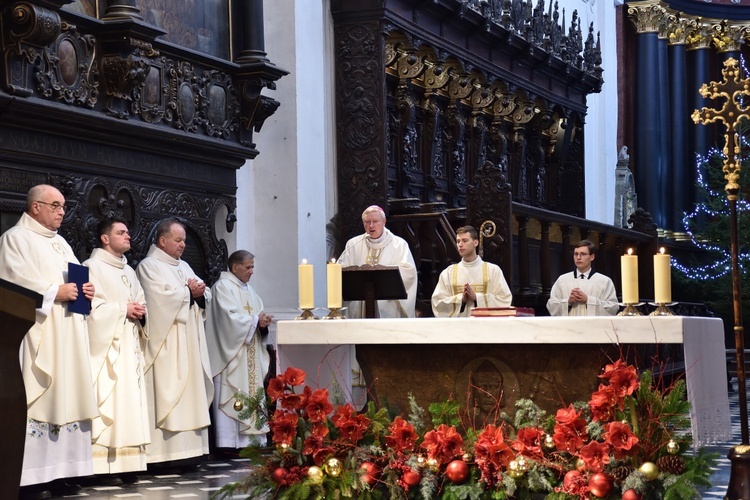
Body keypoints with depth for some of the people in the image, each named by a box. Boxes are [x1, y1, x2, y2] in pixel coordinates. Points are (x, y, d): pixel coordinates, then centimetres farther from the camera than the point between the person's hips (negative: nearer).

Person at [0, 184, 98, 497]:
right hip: (37, 333, -8)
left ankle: (57, 472, 7)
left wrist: (84, 289, 2)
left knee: (65, 397, 5)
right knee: (35, 399, -11)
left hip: (67, 333, 8)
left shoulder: (60, 243, 22)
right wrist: (54, 292, -17)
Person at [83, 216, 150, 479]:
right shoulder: (93, 267, -4)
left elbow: (141, 302, 22)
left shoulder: (129, 271, 21)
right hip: (106, 347, -8)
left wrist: (140, 311, -1)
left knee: (129, 400, 4)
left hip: (130, 346, 8)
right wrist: (123, 310, -12)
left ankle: (126, 461, 5)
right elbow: (91, 306, -14)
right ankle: (102, 465, -13)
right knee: (107, 399, -13)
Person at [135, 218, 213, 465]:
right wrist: (189, 291, -5)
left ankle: (188, 448, 6)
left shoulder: (184, 266, 21)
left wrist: (200, 293, -6)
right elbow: (164, 298, -18)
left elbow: (205, 294, 16)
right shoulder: (149, 266, -4)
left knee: (190, 391, 5)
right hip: (167, 344, -8)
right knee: (169, 392, -11)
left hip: (189, 342, 8)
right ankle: (171, 451, -13)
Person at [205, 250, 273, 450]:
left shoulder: (248, 290, 19)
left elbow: (256, 315, 17)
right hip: (231, 354, -9)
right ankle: (229, 443, -11)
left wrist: (262, 322, -5)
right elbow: (230, 317, -19)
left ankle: (251, 439, 6)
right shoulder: (223, 287, -8)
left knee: (252, 395, 5)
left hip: (250, 356, 9)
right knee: (231, 398, -11)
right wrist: (255, 320, -12)